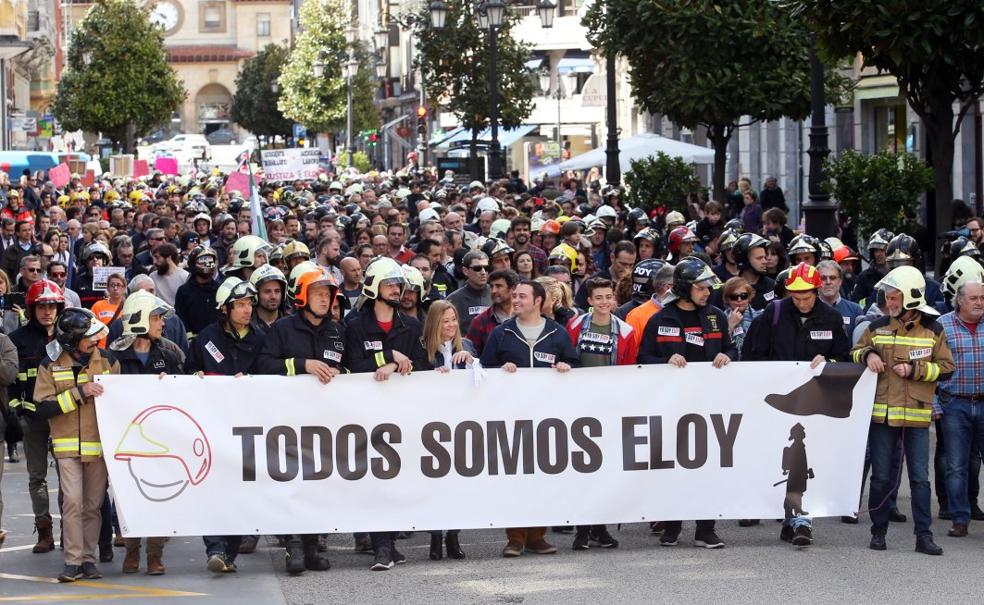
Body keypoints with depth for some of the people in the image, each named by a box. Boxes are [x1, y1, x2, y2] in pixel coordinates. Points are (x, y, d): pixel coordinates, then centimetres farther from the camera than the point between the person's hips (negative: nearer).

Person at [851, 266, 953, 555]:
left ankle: (924, 535, 4)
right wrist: (867, 354, -7)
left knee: (920, 477, 0)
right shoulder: (878, 327, 6)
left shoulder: (933, 330, 3)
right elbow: (855, 352, 16)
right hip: (882, 412, 1)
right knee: (881, 476, 6)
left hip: (917, 415, -1)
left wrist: (915, 369, -11)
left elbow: (946, 368, 2)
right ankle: (878, 531, 17)